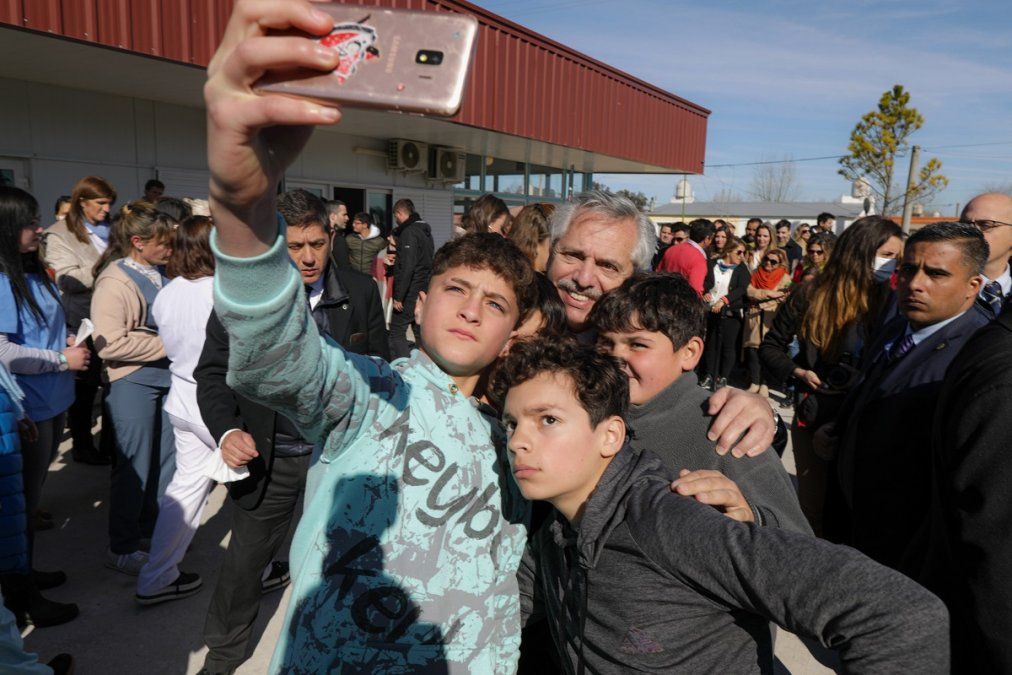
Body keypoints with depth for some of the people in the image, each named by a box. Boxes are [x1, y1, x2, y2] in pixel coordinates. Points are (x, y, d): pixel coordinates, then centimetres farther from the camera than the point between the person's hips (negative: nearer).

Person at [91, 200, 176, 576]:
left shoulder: (159, 273, 6)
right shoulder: (114, 281, -15)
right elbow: (110, 343, -22)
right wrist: (166, 344, -18)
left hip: (166, 375, 7)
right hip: (132, 380, -7)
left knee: (166, 456, 15)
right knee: (135, 465, 4)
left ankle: (153, 527, 35)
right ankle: (122, 549, 21)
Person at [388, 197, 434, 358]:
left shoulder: (409, 232, -14)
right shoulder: (425, 231, 14)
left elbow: (407, 267, -21)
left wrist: (398, 296, -19)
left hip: (410, 292, -9)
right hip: (425, 291, 9)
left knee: (397, 332, -4)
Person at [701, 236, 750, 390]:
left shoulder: (741, 268, 3)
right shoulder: (713, 265, 5)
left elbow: (741, 289, -9)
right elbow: (704, 283, 3)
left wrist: (723, 300, -22)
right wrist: (704, 294, -19)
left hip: (731, 312, -1)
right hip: (711, 311, 1)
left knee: (728, 346, 1)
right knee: (710, 344, 8)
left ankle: (723, 377, 11)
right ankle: (709, 375, 19)